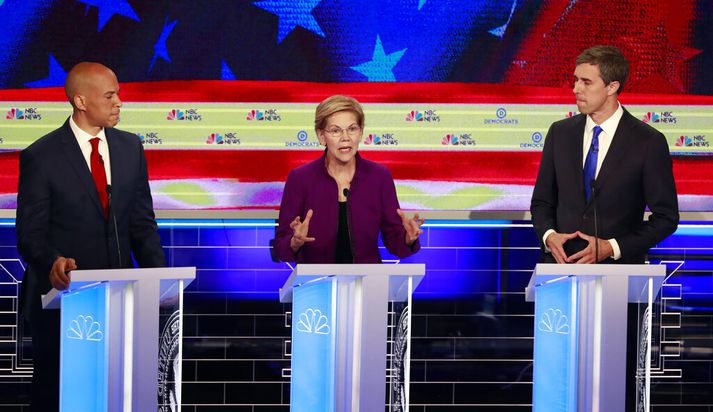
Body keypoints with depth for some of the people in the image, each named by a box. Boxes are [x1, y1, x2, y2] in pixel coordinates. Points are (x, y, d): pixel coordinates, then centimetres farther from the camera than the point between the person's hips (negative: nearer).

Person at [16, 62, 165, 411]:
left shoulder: (130, 148, 9)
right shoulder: (40, 157, -7)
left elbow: (142, 223, 11)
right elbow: (30, 234, -8)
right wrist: (53, 262, -29)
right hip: (63, 294, -4)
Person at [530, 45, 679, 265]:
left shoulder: (649, 142, -7)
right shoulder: (560, 133, 5)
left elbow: (666, 217, -5)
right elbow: (541, 202, 11)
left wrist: (612, 248, -14)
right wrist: (548, 235, -9)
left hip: (618, 269, -3)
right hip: (561, 263, 3)